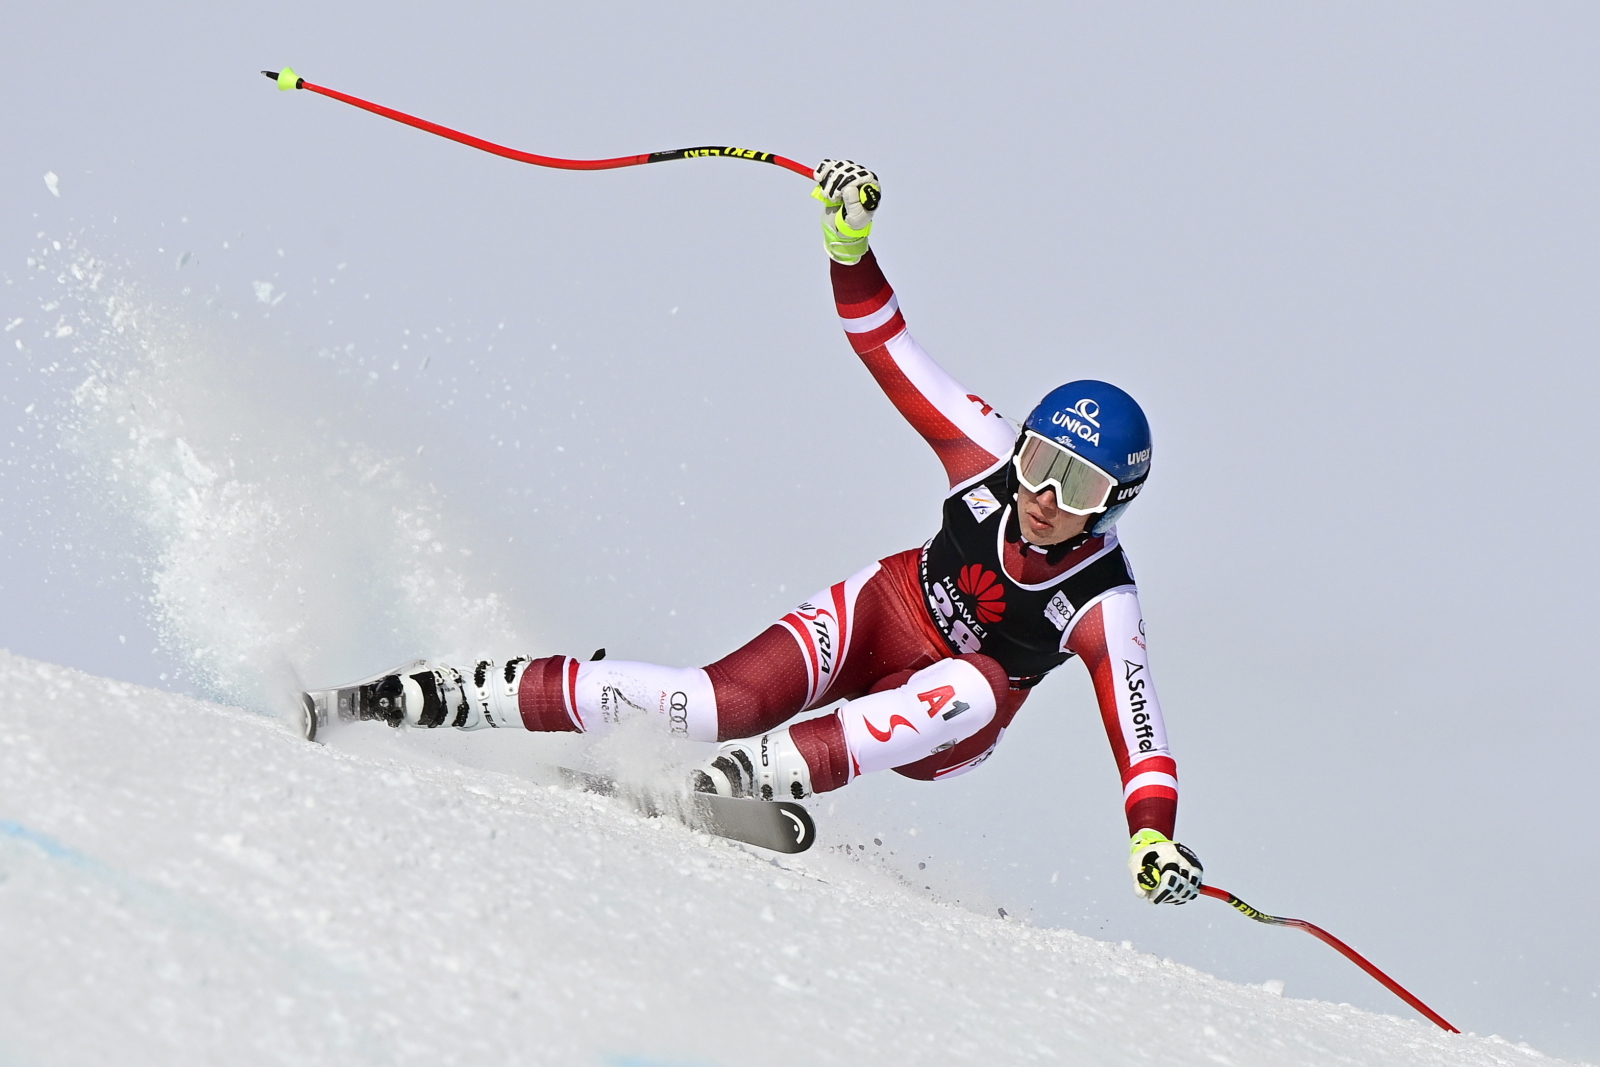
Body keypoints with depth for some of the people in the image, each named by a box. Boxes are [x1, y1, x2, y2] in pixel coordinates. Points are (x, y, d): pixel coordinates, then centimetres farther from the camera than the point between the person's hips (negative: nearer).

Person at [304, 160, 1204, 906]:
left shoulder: (1104, 605, -22)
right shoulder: (992, 462, -15)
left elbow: (1140, 728, -29)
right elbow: (888, 349, -12)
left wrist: (1155, 839, -46)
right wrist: (851, 242, -26)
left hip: (937, 731, -1)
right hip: (880, 617, 1)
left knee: (978, 688, -38)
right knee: (737, 697, -26)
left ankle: (736, 779, -47)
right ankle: (439, 695, -26)